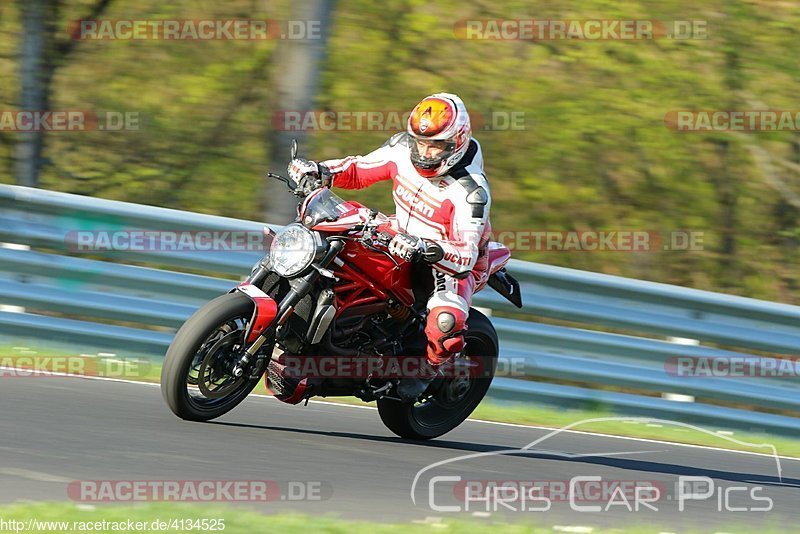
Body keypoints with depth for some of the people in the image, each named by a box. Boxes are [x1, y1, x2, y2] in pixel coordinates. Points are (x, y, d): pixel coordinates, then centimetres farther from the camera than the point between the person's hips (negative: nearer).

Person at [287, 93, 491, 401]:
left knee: (446, 318, -37)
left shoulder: (469, 192, -28)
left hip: (451, 265, -7)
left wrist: (425, 248, -52)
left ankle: (428, 365, -5)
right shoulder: (402, 152, -10)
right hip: (402, 247, 7)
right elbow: (357, 171, 4)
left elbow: (466, 256, -33)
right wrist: (319, 171, -16)